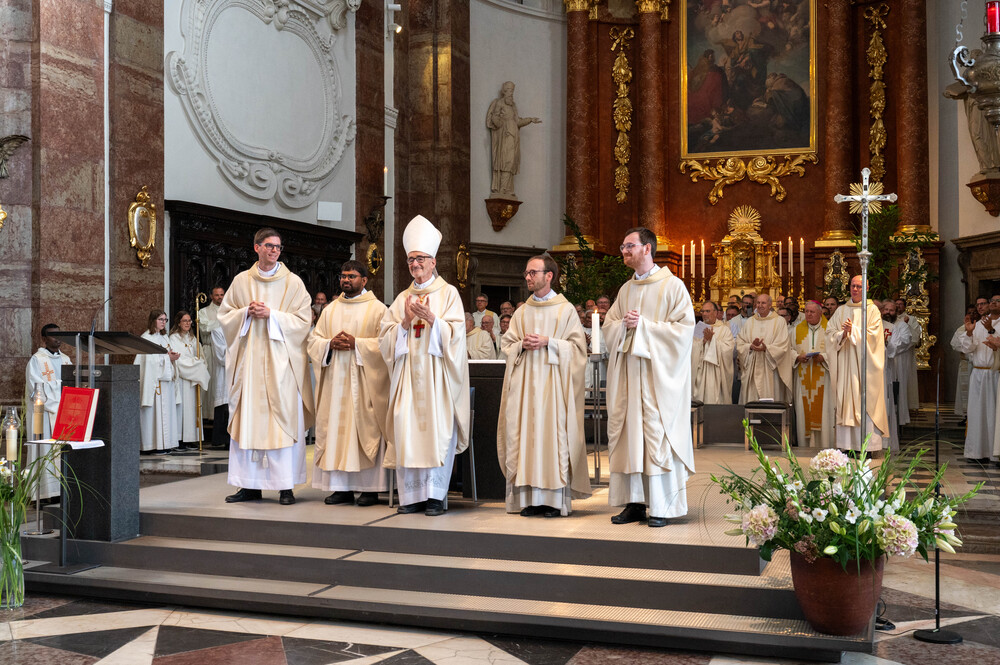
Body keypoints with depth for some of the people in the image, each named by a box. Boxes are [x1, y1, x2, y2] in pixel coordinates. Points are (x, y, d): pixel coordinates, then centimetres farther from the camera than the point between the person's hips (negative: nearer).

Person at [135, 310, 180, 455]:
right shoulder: (146, 338, -7)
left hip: (165, 379, 8)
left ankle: (165, 444, 9)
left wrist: (172, 356, 1)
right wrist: (167, 357, -15)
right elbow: (150, 359, -14)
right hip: (153, 380, -8)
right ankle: (154, 444, -7)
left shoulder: (164, 337, 19)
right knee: (156, 410, -9)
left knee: (166, 409, 6)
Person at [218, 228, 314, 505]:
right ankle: (250, 485, 9)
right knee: (247, 419, 2)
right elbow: (224, 315, 12)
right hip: (248, 359, 3)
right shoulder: (241, 281, 12)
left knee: (283, 419, -5)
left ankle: (286, 485, 1)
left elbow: (303, 320, -2)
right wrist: (246, 313, -6)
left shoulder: (293, 282, 4)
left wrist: (271, 314, -13)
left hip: (281, 361, -2)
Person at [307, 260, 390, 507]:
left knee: (366, 429, -5)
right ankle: (341, 487, 7)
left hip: (364, 381, -5)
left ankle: (369, 487, 1)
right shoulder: (330, 310, 16)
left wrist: (356, 343, -16)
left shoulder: (377, 309, 2)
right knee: (335, 429, 2)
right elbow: (313, 340, 13)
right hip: (334, 380, 5)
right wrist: (330, 344, -7)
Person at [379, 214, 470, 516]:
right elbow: (385, 338, 9)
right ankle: (412, 494, 3)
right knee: (406, 429, -3)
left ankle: (435, 494, -2)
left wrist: (430, 319, -18)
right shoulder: (402, 298, 16)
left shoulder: (448, 293, 5)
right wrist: (406, 321, -7)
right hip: (408, 372, 4)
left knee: (436, 429, -7)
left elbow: (454, 335, -5)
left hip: (436, 373, -4)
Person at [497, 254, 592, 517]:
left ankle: (555, 498, -4)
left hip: (553, 381, -4)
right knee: (525, 433, -1)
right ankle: (530, 497, 2)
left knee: (553, 433, -8)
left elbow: (577, 346, -2)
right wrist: (523, 345, -5)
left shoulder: (566, 310, 3)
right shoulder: (521, 312, 16)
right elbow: (506, 344, 15)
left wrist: (548, 342, -13)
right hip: (525, 380, 4)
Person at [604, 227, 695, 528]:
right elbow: (608, 325, 17)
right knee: (627, 433, 4)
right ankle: (635, 502, 10)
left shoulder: (673, 286, -3)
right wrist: (624, 325, -5)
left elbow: (684, 328, -10)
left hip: (658, 375, -6)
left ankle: (662, 507, 1)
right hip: (627, 373, 6)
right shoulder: (626, 290, 16)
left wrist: (643, 325, -14)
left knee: (657, 435, -6)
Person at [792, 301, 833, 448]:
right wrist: (798, 357, -6)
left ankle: (824, 445, -1)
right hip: (803, 378, 3)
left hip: (822, 376, -3)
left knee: (822, 410, -6)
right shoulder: (798, 329, 13)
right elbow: (791, 349, 13)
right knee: (804, 410, 1)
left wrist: (823, 357, -17)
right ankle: (806, 445, 6)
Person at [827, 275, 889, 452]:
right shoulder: (841, 310, 15)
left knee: (865, 403, -6)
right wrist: (842, 334, -13)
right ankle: (846, 445, 4)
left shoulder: (872, 310, 3)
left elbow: (872, 335, -8)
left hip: (864, 363, -4)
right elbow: (830, 332, 6)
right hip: (845, 365, 4)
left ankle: (867, 446, -4)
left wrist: (853, 330, -19)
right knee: (845, 404, 1)